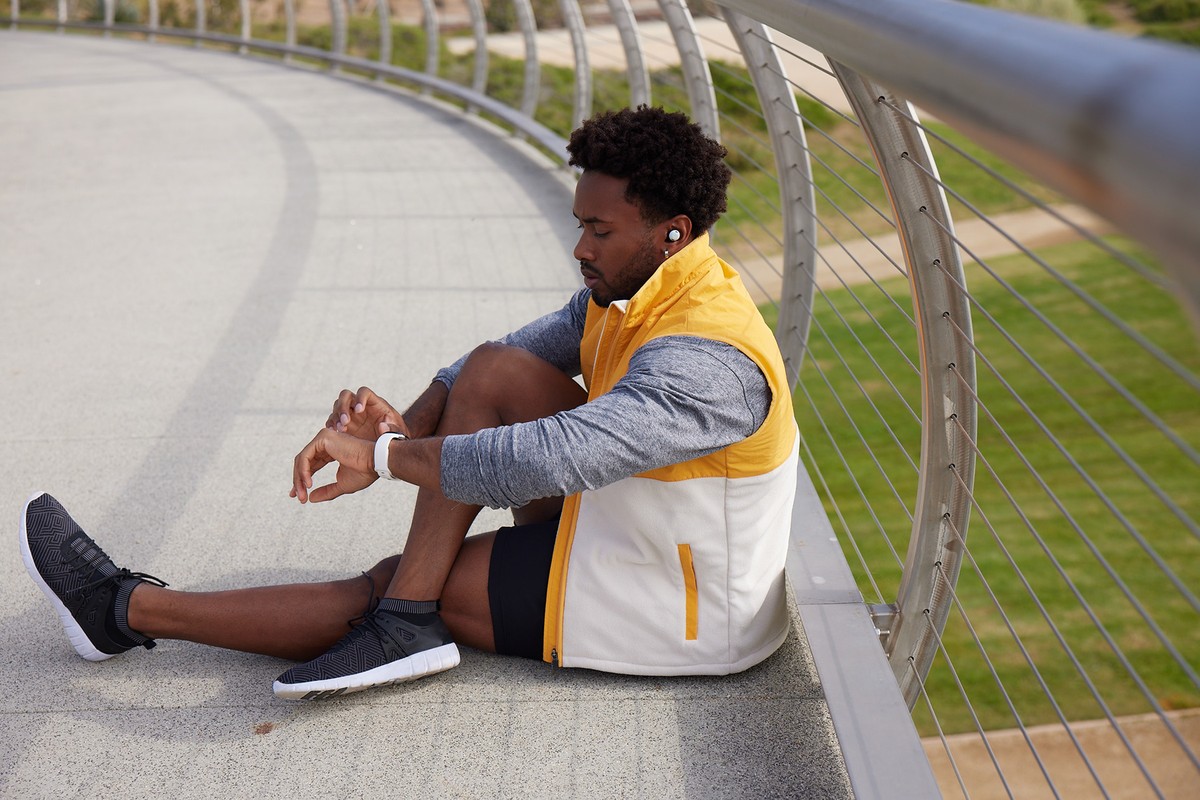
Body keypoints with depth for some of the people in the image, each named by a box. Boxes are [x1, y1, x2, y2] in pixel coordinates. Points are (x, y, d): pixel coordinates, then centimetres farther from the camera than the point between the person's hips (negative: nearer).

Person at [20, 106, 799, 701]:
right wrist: (406, 428, -16)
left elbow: (549, 463, -38)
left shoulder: (707, 362, -28)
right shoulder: (633, 292, 3)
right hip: (638, 539, 9)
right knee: (496, 370, -5)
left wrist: (383, 454, -28)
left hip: (684, 613, -9)